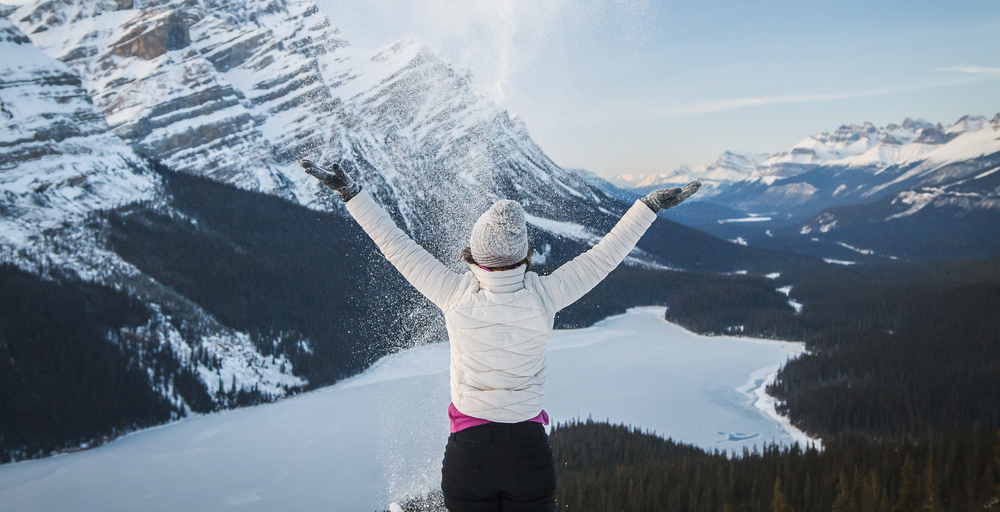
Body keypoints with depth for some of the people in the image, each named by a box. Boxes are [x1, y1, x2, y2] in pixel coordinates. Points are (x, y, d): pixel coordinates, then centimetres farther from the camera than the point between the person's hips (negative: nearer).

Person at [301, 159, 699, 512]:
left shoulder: (454, 293, -12)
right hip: (528, 450, 0)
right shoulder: (545, 295, -13)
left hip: (466, 449, 0)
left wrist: (350, 193, 6)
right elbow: (605, 256, -3)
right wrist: (650, 204, 7)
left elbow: (397, 247, -4)